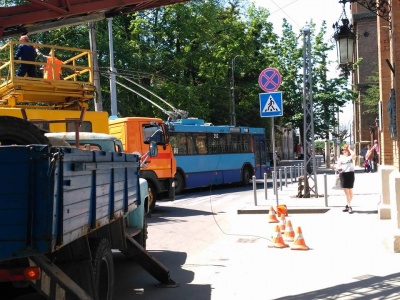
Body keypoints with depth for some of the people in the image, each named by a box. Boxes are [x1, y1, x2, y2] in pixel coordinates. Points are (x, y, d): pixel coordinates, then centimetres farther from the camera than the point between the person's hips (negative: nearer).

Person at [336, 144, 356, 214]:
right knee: (346, 191, 3)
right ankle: (349, 206, 8)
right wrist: (338, 168, -14)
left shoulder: (350, 157, 0)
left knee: (350, 191, 7)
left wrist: (349, 149, -9)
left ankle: (348, 205, 17)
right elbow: (338, 166, 9)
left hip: (350, 174, -2)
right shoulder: (341, 157, 8)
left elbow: (354, 155, -24)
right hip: (343, 174, 2)